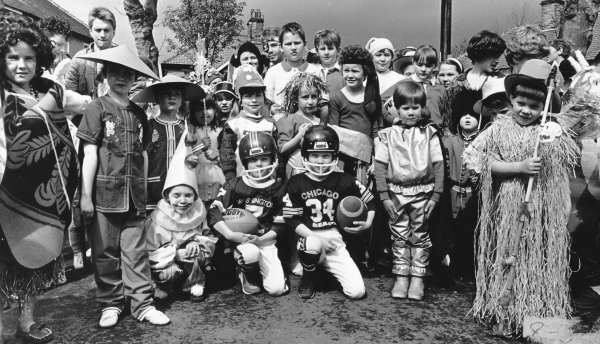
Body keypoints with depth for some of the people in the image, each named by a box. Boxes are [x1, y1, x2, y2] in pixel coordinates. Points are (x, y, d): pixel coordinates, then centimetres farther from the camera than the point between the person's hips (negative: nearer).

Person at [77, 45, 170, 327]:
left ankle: (142, 304, 13)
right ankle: (111, 304, 20)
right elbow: (90, 153, -5)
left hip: (134, 194, 3)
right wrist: (85, 195, -8)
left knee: (136, 252, 5)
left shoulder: (138, 113, 11)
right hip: (105, 192, -3)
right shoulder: (97, 108, -1)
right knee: (105, 252, 7)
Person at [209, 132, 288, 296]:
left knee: (277, 288, -10)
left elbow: (280, 224, 0)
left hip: (266, 241, 2)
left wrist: (260, 239, -15)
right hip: (240, 240, -1)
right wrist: (230, 235, -22)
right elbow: (214, 213, -9)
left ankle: (261, 268, 24)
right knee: (251, 252, -37)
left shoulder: (278, 189, 0)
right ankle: (249, 278, -1)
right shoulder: (234, 185, -4)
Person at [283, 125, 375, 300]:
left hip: (334, 239, 2)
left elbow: (369, 200, 11)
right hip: (309, 238, -1)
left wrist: (368, 223, -7)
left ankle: (327, 269, 22)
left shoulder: (343, 181, -1)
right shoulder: (296, 183, -4)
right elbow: (291, 219, -6)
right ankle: (307, 279, -3)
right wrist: (317, 238, -16)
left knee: (357, 291, -10)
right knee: (313, 245, -40)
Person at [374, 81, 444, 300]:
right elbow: (380, 166, 0)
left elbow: (438, 166, 0)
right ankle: (401, 277, 20)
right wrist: (384, 196, -5)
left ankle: (418, 278, 18)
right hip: (396, 193, 1)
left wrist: (436, 195, -5)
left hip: (422, 192, -1)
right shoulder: (389, 135, 2)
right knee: (399, 236, 8)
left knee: (420, 236, 7)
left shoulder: (429, 133, 1)